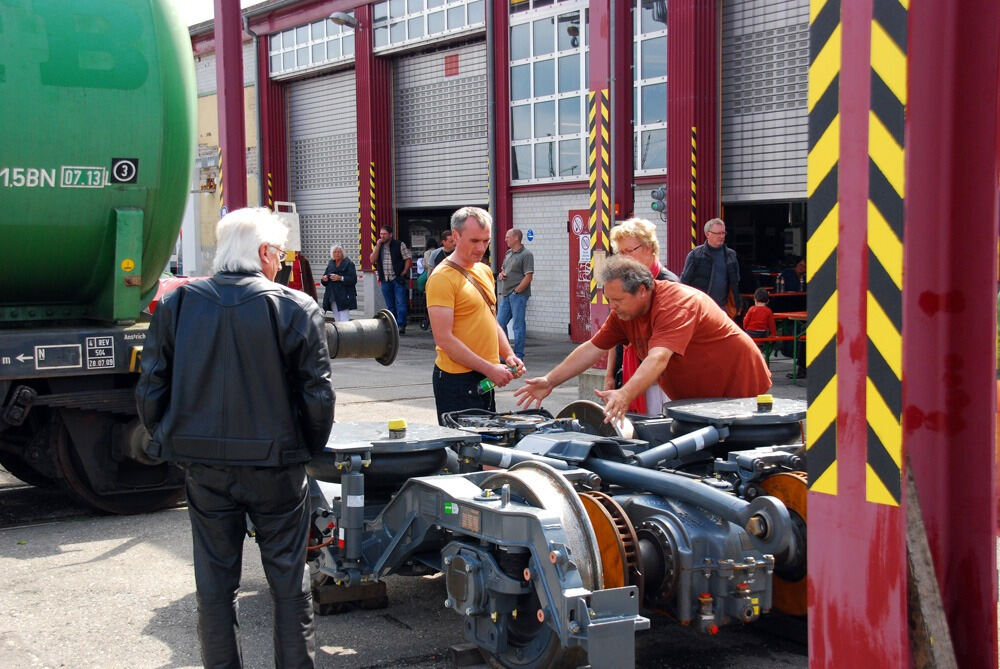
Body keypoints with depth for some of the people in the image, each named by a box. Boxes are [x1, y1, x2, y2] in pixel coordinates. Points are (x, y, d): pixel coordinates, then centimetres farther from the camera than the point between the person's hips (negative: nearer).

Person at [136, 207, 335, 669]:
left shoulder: (176, 306, -3)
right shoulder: (295, 308, -10)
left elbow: (150, 390, 0)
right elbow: (317, 394, -8)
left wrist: (170, 444, 13)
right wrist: (310, 449, 7)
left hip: (204, 465, 2)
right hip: (275, 463, -2)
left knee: (215, 579, 12)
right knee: (288, 576, 11)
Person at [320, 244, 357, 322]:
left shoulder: (349, 263, -3)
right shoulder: (330, 264, 14)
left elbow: (353, 280, -12)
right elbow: (324, 283, 19)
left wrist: (341, 278, -23)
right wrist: (324, 279, -5)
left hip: (344, 297, -6)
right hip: (332, 297, 6)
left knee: (344, 321, -13)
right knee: (337, 320, 10)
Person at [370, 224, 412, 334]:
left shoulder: (399, 245, -1)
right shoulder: (378, 246, 11)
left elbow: (408, 259, -1)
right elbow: (372, 261, -1)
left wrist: (404, 273, -10)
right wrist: (378, 246, -7)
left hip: (398, 279, -4)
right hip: (385, 280, 4)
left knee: (400, 303, -9)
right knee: (389, 305, 8)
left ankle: (401, 325, -9)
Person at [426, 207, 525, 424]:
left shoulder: (485, 271, 14)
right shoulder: (442, 277, -13)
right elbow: (444, 339, -19)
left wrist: (509, 355, 5)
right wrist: (489, 368, -19)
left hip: (485, 379, 8)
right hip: (457, 380, -8)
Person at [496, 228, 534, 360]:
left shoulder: (526, 254, -9)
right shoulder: (508, 253, 16)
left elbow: (528, 276, -15)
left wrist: (516, 291, -17)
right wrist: (501, 274, 5)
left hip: (518, 294, -9)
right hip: (505, 295, 9)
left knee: (518, 325, -3)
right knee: (500, 323, 9)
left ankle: (518, 355, 3)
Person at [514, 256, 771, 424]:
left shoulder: (677, 302, -29)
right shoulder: (623, 311, -2)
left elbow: (658, 358, -42)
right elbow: (593, 349, 0)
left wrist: (625, 395, -55)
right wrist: (550, 381, -8)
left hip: (739, 390, -8)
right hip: (693, 399, 8)